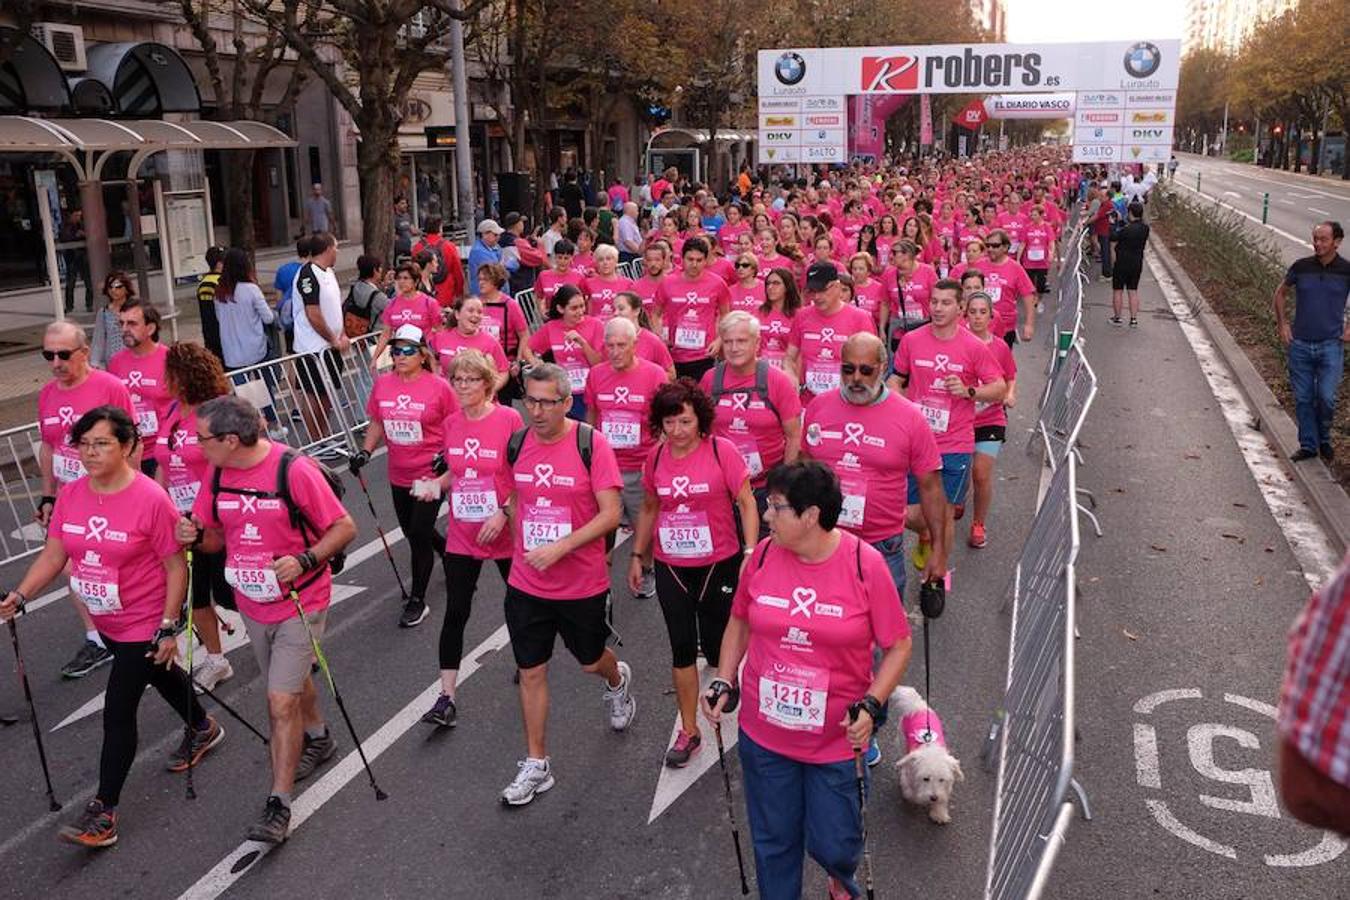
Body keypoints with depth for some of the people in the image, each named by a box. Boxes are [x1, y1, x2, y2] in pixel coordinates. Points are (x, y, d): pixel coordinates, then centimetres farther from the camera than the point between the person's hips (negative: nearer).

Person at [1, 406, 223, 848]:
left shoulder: (151, 500, -24)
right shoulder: (71, 495, -5)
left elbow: (176, 567, -19)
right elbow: (53, 554, 2)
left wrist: (168, 628, -19)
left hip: (145, 625, -7)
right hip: (106, 621, 7)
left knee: (118, 711, -4)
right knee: (158, 675, 28)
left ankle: (103, 812, 8)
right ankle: (203, 728, 54)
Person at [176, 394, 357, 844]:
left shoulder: (294, 470, -21)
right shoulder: (218, 475, -2)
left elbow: (344, 527, -16)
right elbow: (217, 537, 9)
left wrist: (306, 560, -30)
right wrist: (195, 537, -13)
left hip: (299, 604, -6)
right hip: (252, 605, 7)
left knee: (281, 700, -9)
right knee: (289, 683, 24)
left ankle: (278, 804, 3)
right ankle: (317, 739, 51)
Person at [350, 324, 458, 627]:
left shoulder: (438, 387, -14)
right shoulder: (382, 384, 0)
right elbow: (377, 423, 11)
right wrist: (365, 452, -1)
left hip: (431, 474, -6)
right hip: (399, 475, 6)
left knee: (419, 536, -4)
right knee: (413, 532, 19)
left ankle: (417, 600, 12)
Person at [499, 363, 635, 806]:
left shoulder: (591, 444, -16)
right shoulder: (517, 443, -1)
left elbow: (610, 514, -18)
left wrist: (561, 547, -26)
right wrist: (519, 547, 11)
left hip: (583, 584, -3)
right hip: (526, 584, 3)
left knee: (590, 661, 18)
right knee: (531, 672, 7)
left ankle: (618, 680, 55)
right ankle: (536, 765, 21)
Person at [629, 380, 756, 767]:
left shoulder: (722, 450, -12)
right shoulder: (656, 457, 1)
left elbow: (746, 503, -9)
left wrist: (751, 553, -16)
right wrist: (637, 555, 14)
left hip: (719, 565, -3)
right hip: (671, 569, 3)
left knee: (717, 648, 5)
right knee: (682, 648, 8)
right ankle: (689, 731, 21)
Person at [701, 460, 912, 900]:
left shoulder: (865, 564, -16)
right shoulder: (764, 554, -8)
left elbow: (898, 645, -8)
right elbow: (740, 621, 9)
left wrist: (870, 706, -18)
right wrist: (724, 683, 0)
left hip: (836, 740, -2)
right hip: (764, 735, 2)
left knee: (833, 845, 10)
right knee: (773, 841, 16)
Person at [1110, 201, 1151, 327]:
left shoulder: (1127, 229, -23)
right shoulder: (1145, 228, -3)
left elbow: (1113, 238, -14)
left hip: (1122, 263, -6)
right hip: (1137, 264, 6)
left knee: (1117, 290, 8)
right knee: (1133, 291, 12)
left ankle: (1117, 318, 13)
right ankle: (1134, 319, 11)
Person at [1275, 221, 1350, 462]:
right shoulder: (1301, 267, -2)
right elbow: (1281, 293, 15)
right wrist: (1282, 323, 8)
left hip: (1331, 345, -2)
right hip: (1300, 344, 2)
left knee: (1326, 398, -8)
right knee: (1303, 398, 7)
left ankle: (1324, 439, 18)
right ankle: (1308, 445, 21)